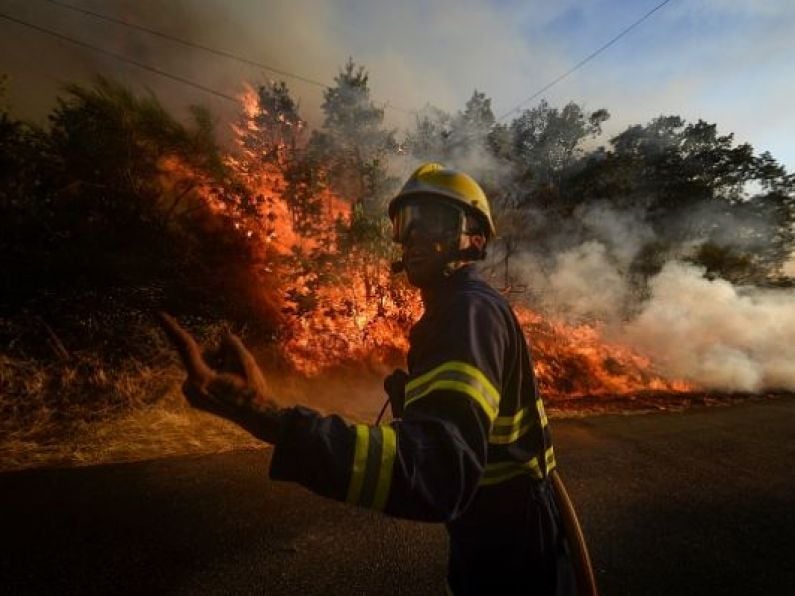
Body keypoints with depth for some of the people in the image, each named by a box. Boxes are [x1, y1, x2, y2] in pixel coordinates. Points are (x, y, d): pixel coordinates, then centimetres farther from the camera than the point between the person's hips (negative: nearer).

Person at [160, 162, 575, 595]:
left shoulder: (470, 310, -28)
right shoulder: (465, 305, 6)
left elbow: (441, 470, -44)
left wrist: (272, 420, -53)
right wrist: (409, 393, 3)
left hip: (510, 558, -8)